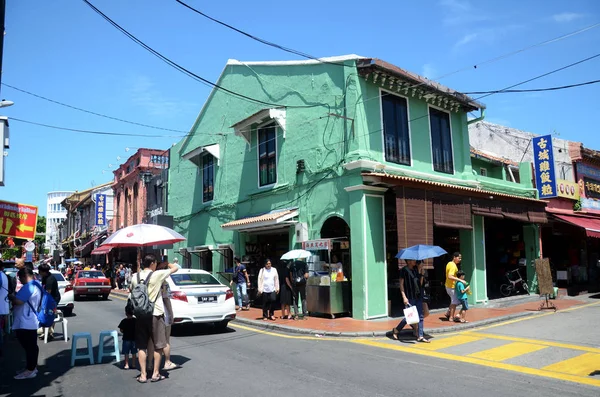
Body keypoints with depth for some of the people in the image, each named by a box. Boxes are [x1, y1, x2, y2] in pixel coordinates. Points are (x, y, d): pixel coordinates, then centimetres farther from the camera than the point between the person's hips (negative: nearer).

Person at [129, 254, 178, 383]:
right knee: (158, 346, 10)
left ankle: (143, 375, 11)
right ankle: (155, 374, 15)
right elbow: (175, 268, -1)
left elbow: (131, 290, 17)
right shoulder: (157, 275, -10)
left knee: (141, 346, 11)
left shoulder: (135, 277, 3)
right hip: (155, 314, -4)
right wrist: (166, 263, 17)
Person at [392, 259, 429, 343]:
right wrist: (404, 297, -16)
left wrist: (422, 274, 0)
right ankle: (396, 330, 19)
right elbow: (401, 284, -9)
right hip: (409, 298, -6)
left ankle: (420, 336, 10)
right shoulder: (404, 270, -8)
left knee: (420, 317, 5)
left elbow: (420, 283, 14)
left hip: (418, 296, 7)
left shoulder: (416, 269, 11)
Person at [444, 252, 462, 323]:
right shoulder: (453, 266, -21)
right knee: (454, 301, 1)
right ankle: (452, 317, 9)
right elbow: (450, 276, -32)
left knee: (454, 301, 20)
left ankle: (448, 313, 23)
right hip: (452, 286, -10)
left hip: (448, 286, 10)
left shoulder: (449, 263, 10)